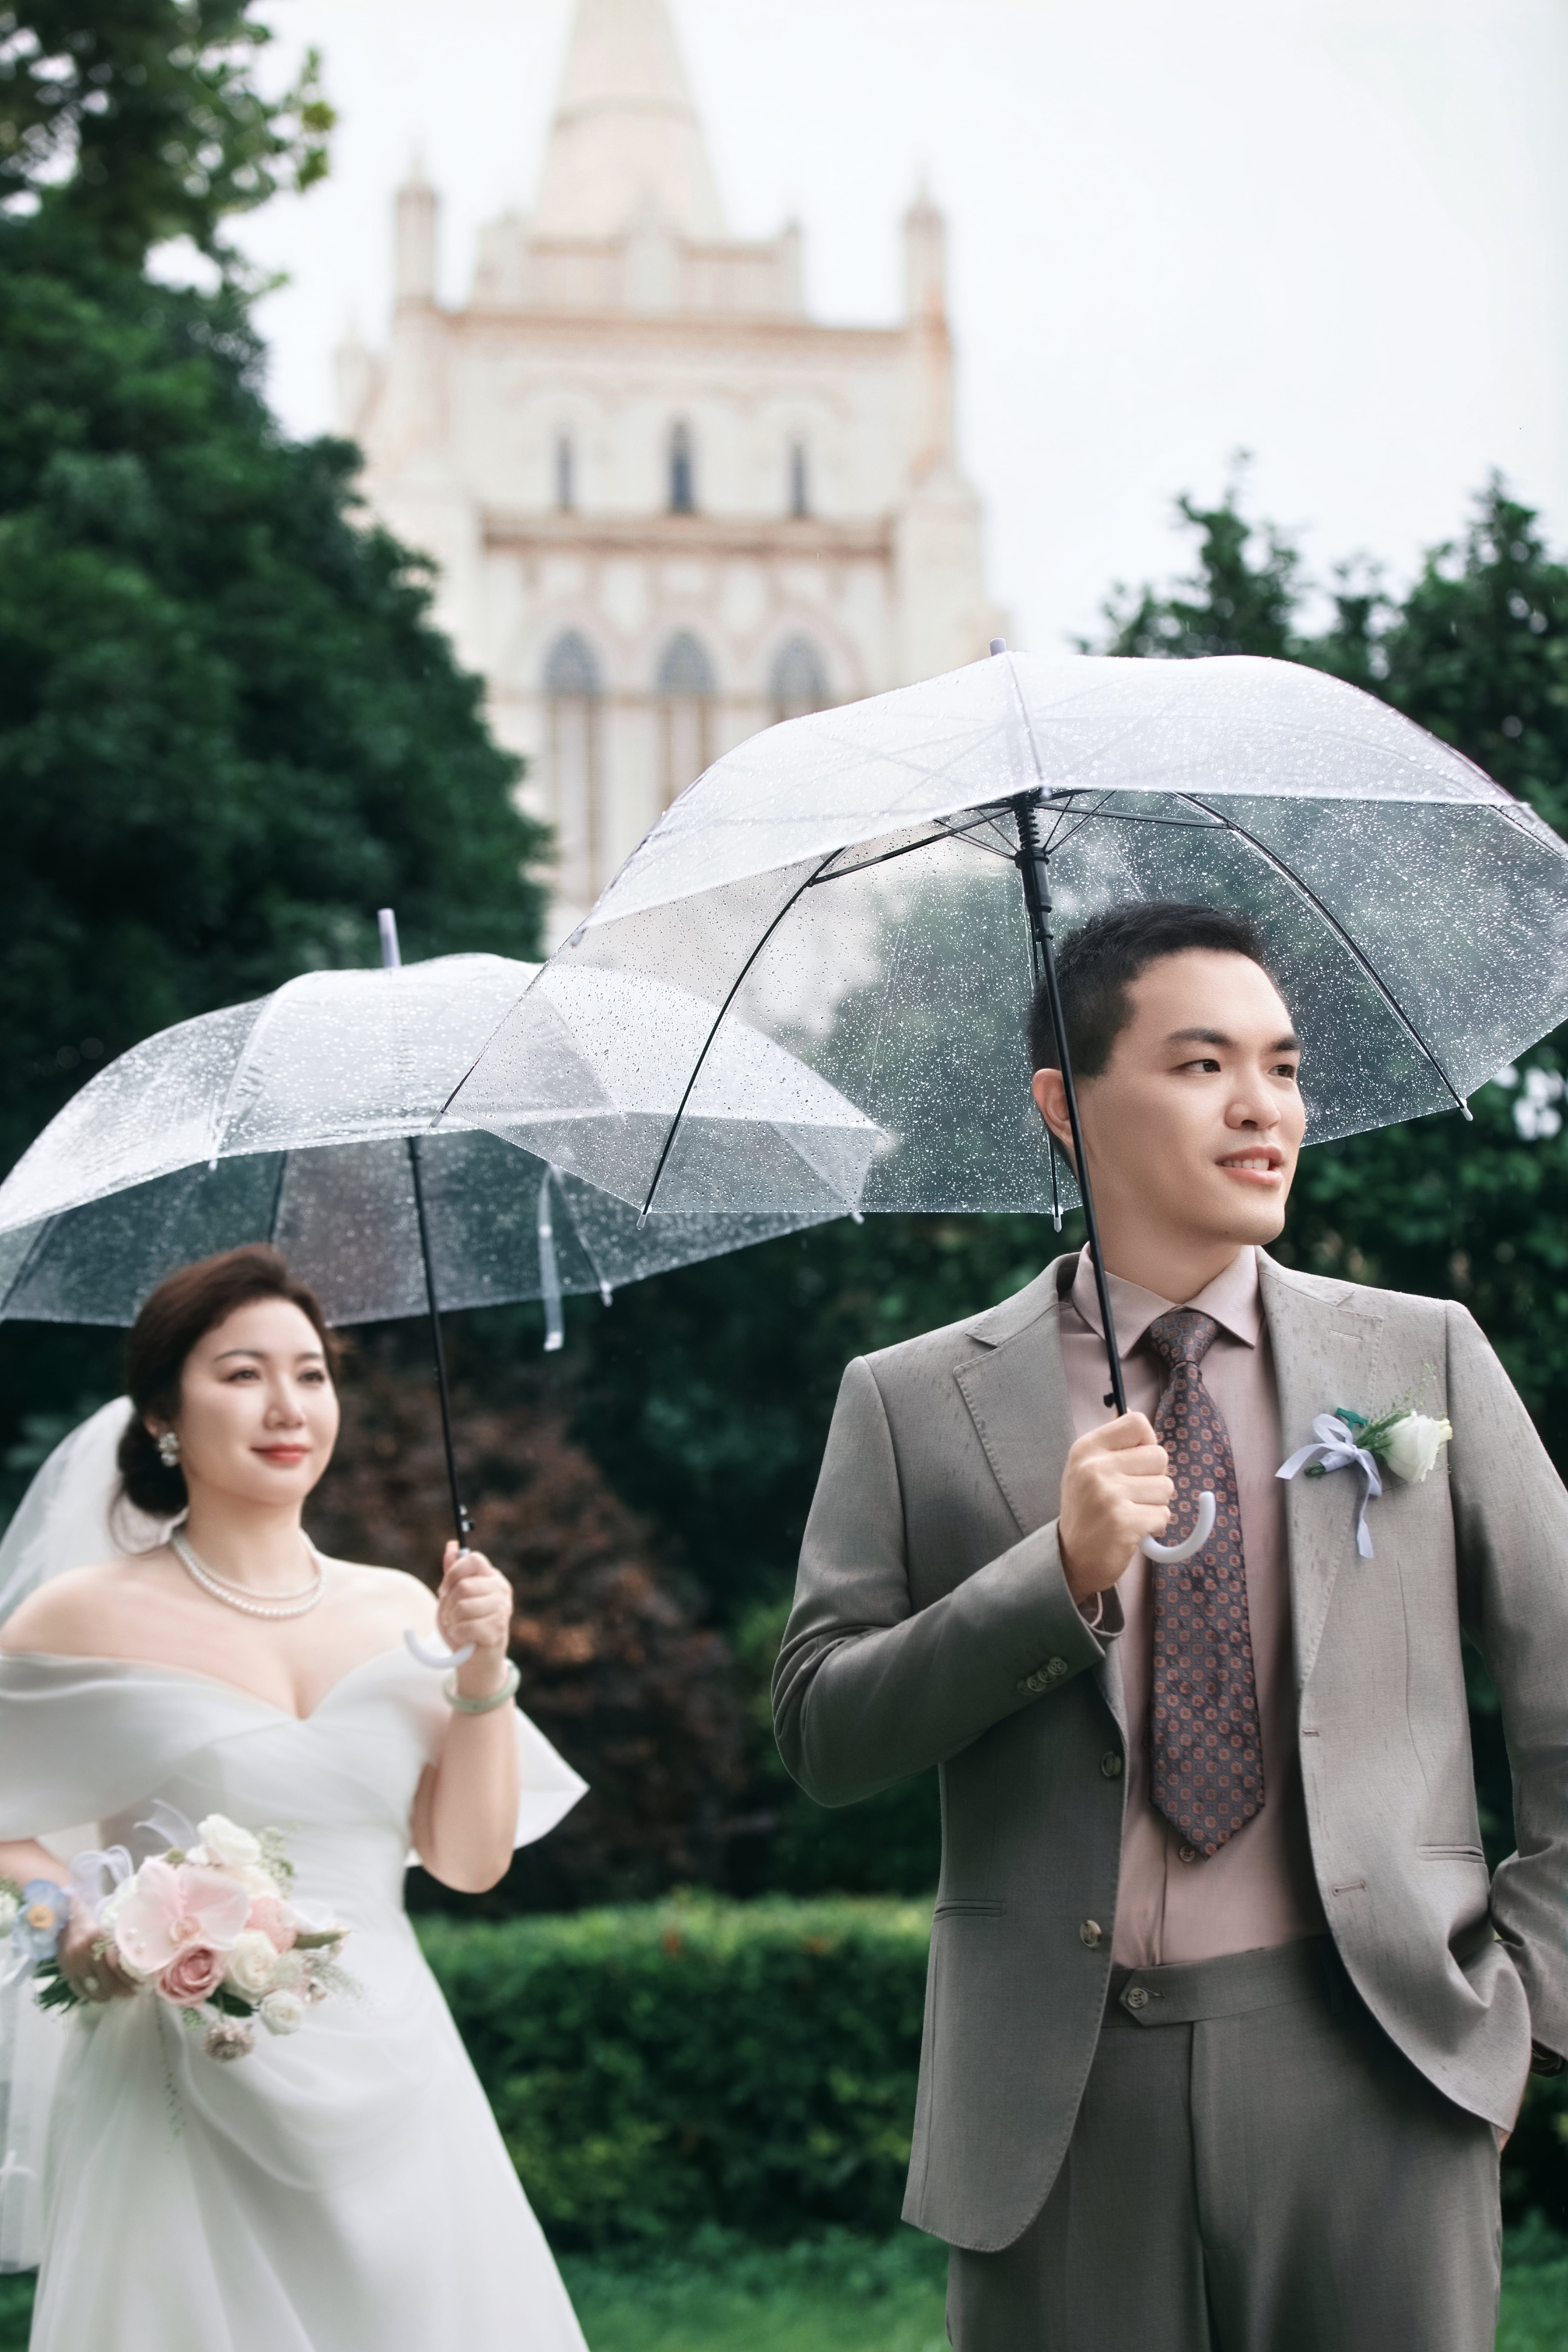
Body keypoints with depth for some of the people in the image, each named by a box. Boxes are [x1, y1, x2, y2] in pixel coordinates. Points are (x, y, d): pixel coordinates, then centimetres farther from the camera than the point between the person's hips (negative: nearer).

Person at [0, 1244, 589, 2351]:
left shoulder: (401, 1609, 8)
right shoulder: (91, 1619, -3)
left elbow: (473, 1861, 7)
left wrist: (483, 1674, -4)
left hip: (391, 2088, 4)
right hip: (188, 2109, -3)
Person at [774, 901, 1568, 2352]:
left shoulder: (1425, 1359, 8)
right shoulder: (913, 1403, 5)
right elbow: (821, 1740, -1)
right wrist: (1061, 1574, -12)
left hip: (1371, 2066, 1)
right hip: (1061, 2088, 0)